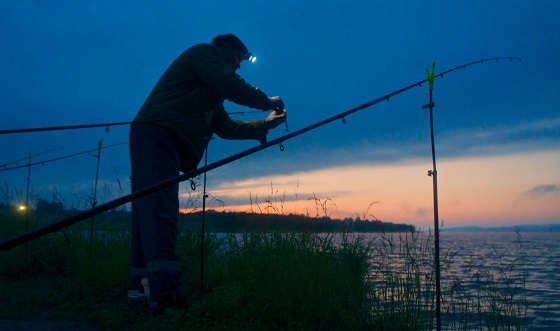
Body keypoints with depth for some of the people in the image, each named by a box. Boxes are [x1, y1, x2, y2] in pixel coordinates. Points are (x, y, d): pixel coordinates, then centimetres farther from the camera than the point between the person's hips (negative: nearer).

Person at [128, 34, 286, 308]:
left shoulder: (211, 90, 32)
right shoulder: (203, 53, 6)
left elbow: (226, 127, 29)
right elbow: (231, 86, -9)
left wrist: (265, 124, 30)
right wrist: (268, 102, 4)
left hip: (166, 143, 10)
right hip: (155, 134, -10)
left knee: (152, 212, 4)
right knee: (161, 210, -21)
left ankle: (143, 285, 5)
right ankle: (164, 289, -30)